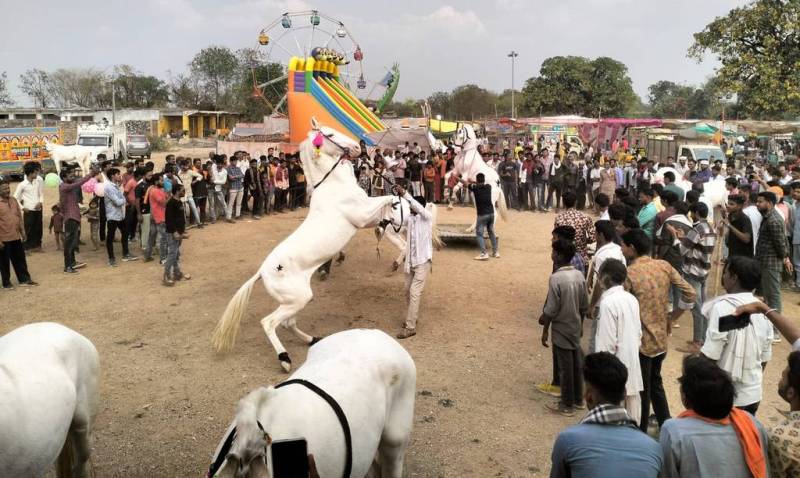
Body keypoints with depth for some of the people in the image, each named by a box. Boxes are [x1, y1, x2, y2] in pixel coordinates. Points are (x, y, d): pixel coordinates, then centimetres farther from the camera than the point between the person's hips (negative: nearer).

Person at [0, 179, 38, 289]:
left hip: (16, 237, 6)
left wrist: (23, 232, 13)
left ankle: (24, 280, 24)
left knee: (20, 260, 14)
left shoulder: (13, 200, 7)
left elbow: (20, 217, 14)